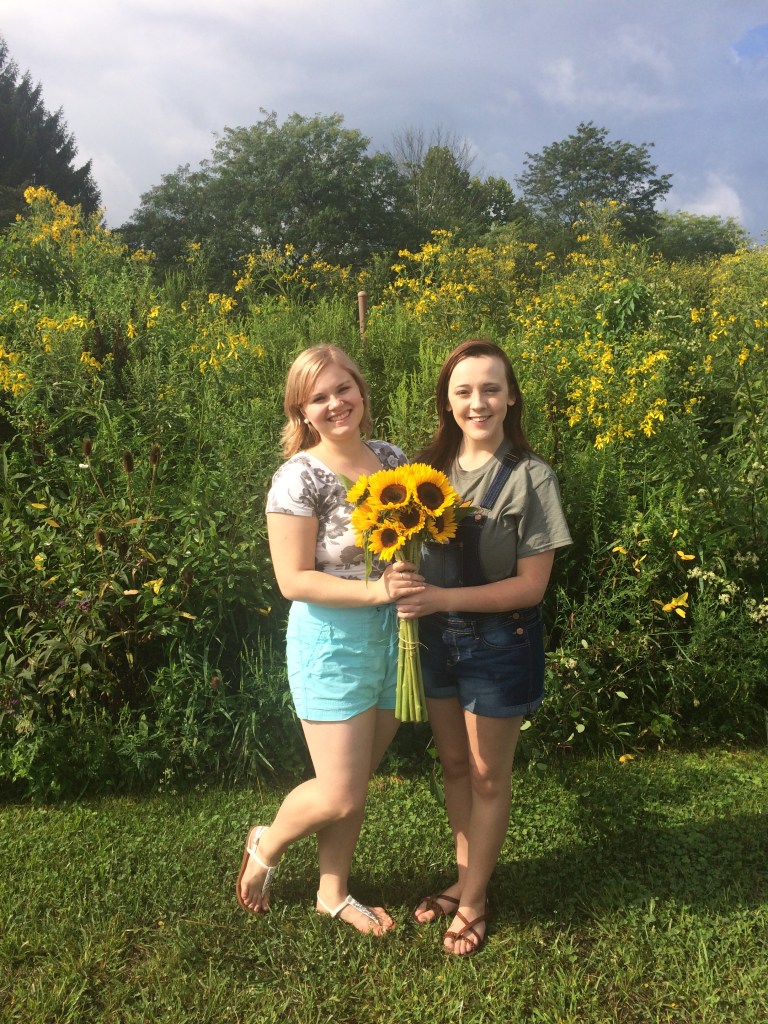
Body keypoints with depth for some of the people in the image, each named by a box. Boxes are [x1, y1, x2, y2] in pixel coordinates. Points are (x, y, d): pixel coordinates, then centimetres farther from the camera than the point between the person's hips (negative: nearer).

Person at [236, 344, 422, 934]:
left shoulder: (393, 458, 3)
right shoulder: (300, 477, -15)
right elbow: (293, 579, -16)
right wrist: (375, 589, -24)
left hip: (394, 640, 6)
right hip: (332, 645, -6)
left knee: (359, 784, 18)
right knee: (338, 796, 1)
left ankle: (334, 893, 39)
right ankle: (267, 844, 34)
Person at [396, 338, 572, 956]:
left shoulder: (531, 478, -15)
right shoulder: (431, 465, -1)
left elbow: (531, 585, -16)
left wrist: (442, 598, -25)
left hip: (499, 643, -4)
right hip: (437, 637, 5)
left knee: (488, 777, 12)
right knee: (454, 765, 19)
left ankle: (474, 900, 32)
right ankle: (466, 877, 40)